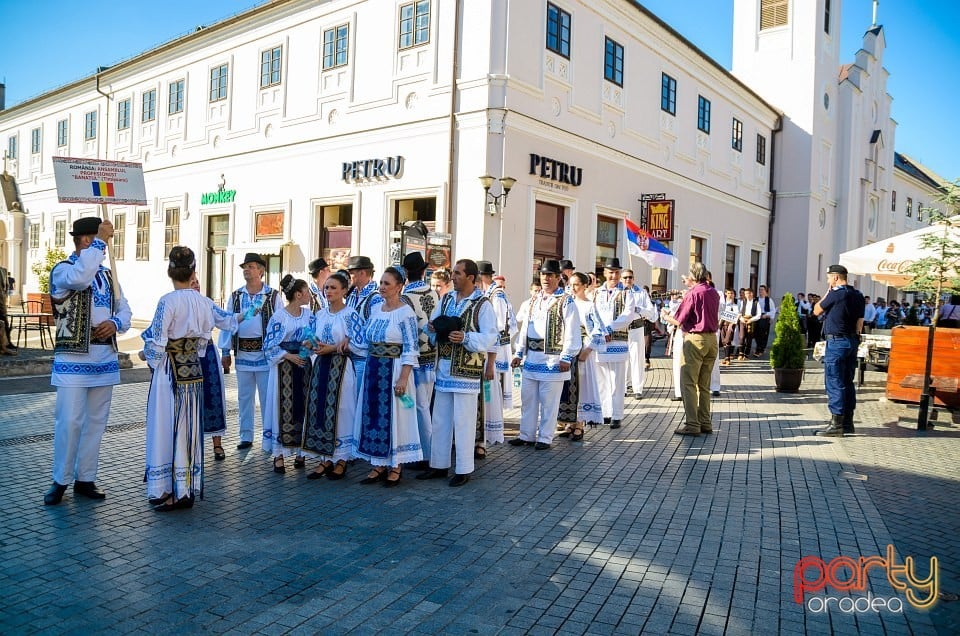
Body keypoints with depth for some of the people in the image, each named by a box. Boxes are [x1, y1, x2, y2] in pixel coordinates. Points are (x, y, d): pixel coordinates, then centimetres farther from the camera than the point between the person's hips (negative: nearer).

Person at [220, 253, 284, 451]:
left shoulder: (273, 296, -2)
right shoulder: (236, 296, 9)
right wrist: (226, 352, 6)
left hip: (266, 353, -4)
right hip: (243, 353, 4)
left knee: (267, 398, 0)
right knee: (244, 397, 13)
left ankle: (269, 438, 10)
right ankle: (246, 437, 24)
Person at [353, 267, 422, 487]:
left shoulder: (405, 312, -11)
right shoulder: (375, 309, 9)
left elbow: (411, 349, -14)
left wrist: (403, 378, -18)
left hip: (393, 370, -7)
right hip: (372, 368, 7)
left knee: (392, 416, 1)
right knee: (373, 415, 10)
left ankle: (395, 467, 15)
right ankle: (378, 465, 21)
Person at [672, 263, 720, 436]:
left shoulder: (693, 293, -12)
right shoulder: (714, 293, 9)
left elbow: (680, 319, -11)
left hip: (695, 339, -7)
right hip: (712, 339, 7)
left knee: (688, 383, -3)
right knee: (704, 385, 13)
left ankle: (692, 424, -5)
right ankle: (705, 423, 16)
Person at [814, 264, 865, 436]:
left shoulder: (836, 294, -14)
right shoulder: (858, 295, 10)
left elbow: (816, 311, -2)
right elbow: (860, 321, 12)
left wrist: (827, 293, 4)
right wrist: (854, 337, 17)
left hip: (837, 341, -8)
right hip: (852, 342, 8)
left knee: (834, 383, -6)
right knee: (848, 382, 13)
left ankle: (836, 424, -7)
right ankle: (848, 422, 18)